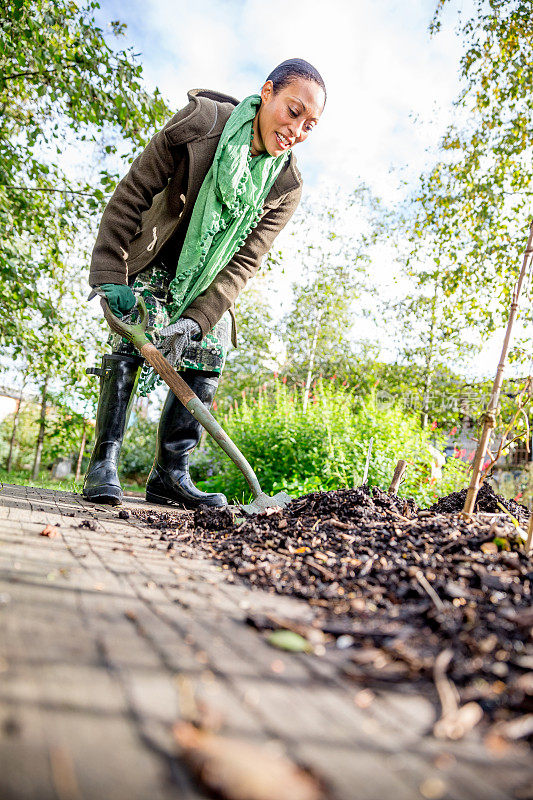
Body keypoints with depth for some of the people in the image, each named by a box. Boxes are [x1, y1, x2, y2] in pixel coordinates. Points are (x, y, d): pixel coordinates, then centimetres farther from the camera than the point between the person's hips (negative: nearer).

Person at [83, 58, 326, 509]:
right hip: (152, 263, -2)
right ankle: (105, 460, -14)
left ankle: (169, 474, -1)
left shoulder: (286, 187, -14)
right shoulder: (202, 121, -21)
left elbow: (245, 262, -18)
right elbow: (134, 190, -19)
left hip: (208, 282, 3)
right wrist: (110, 276, -25)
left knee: (207, 360, -8)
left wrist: (196, 320, -30)